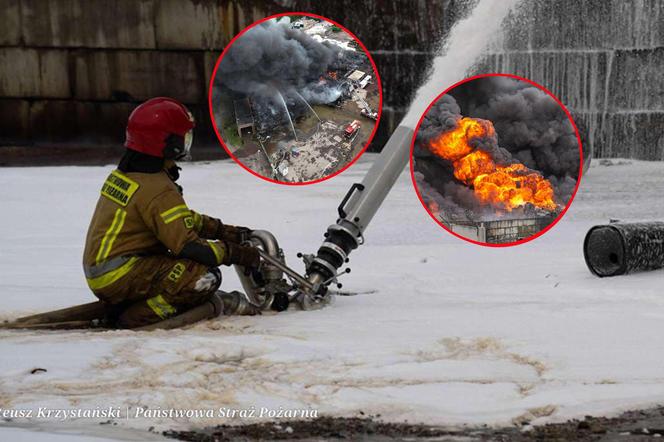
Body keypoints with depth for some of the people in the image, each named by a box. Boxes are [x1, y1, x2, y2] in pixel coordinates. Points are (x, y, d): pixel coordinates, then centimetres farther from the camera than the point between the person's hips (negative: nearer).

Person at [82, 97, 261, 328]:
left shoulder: (123, 174, 11)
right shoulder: (158, 190, -19)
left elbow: (179, 218, 21)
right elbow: (188, 245, -22)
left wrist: (221, 230, 15)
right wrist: (235, 253, -11)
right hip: (119, 277, -10)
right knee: (206, 276, -21)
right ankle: (137, 316, -15)